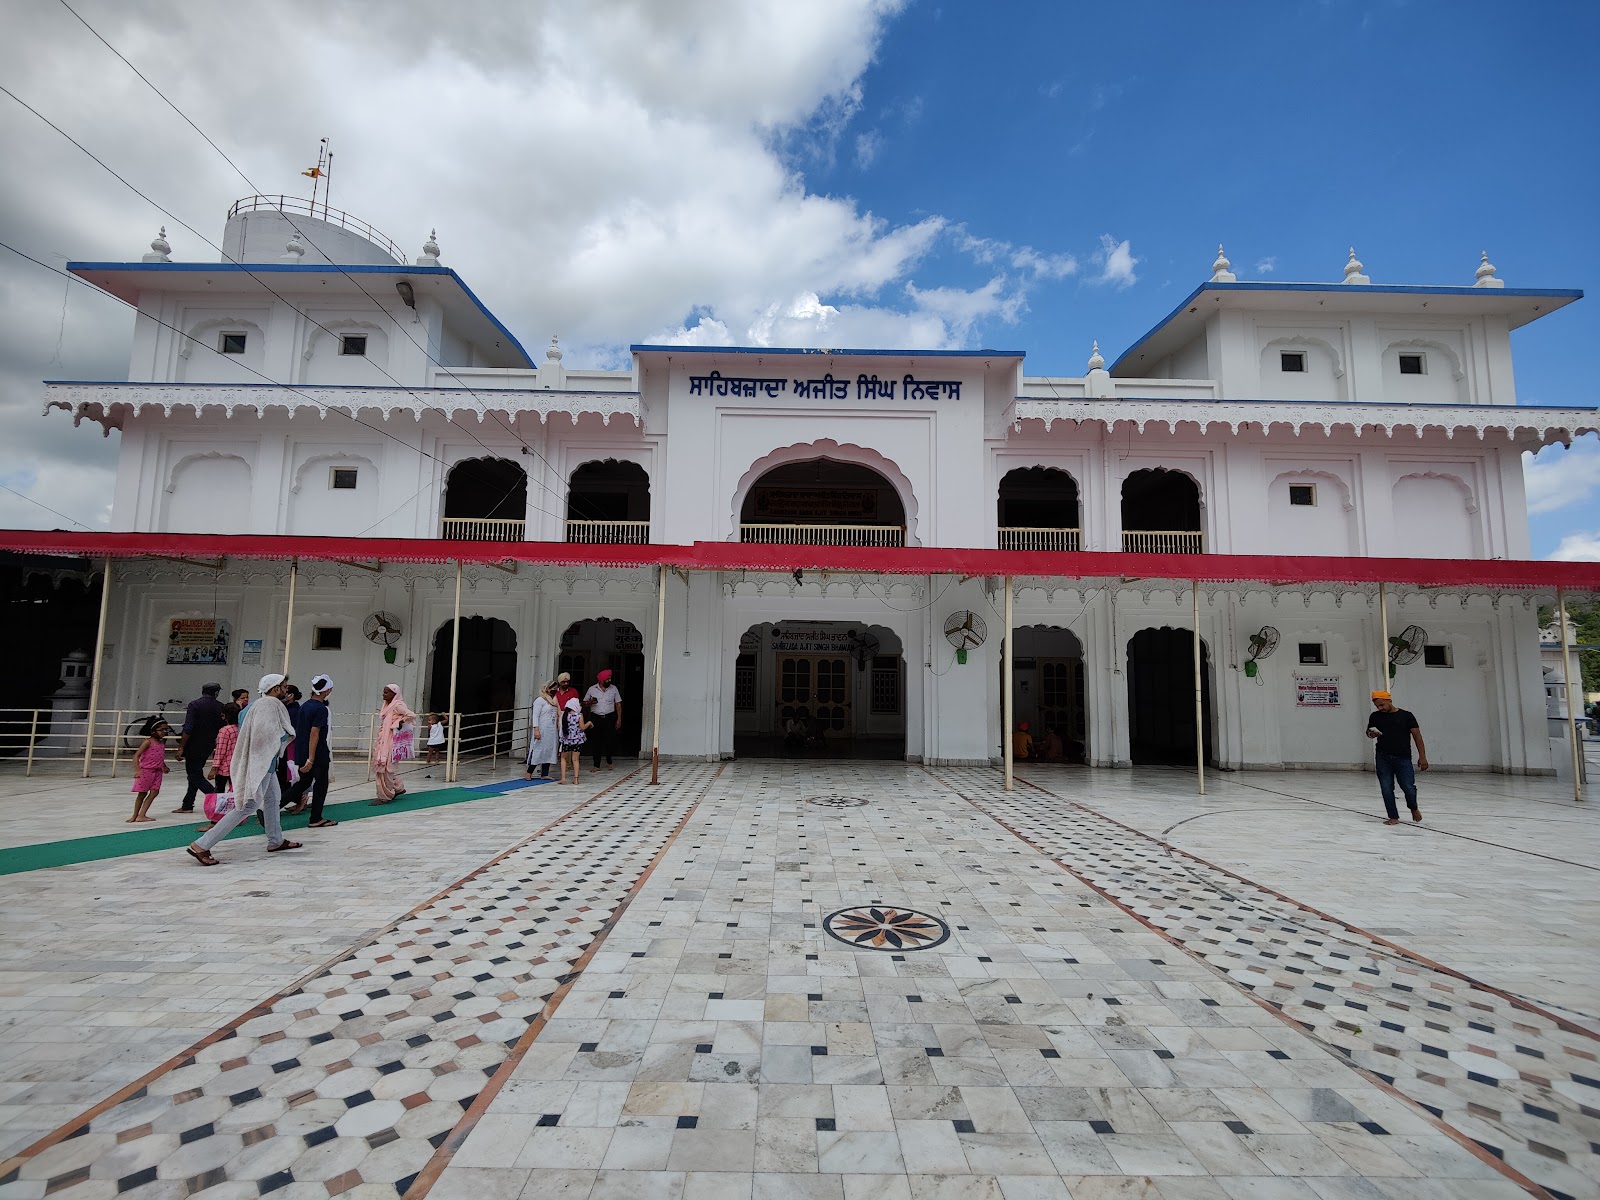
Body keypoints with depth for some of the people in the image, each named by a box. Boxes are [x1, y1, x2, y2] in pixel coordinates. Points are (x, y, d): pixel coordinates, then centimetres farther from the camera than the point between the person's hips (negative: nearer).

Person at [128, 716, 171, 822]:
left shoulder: (162, 743, 10)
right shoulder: (148, 742, -11)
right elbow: (136, 756, -15)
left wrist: (164, 767, 10)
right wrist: (138, 770, -23)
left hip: (157, 771, 6)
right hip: (146, 770, -6)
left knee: (154, 792, -3)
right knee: (142, 794, 4)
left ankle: (141, 815, 1)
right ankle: (135, 816, 18)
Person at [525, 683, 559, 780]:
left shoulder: (554, 700, 17)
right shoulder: (540, 700, -5)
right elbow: (535, 716, -11)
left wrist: (558, 728, 13)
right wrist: (536, 729, -19)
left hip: (552, 730, 7)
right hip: (542, 730, -7)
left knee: (549, 751, 5)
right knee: (538, 750, -6)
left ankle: (544, 774, 9)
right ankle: (529, 772, 4)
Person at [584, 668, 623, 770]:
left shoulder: (613, 688, 5)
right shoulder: (592, 689, 3)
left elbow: (618, 704, 8)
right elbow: (584, 704, 9)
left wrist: (619, 719, 3)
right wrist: (590, 702, -14)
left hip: (610, 718, 0)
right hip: (596, 718, 0)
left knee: (610, 740, -1)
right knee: (596, 742, -1)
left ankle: (609, 761, 21)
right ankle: (596, 765, 7)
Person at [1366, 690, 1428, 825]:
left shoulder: (1406, 716, 0)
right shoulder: (1375, 716, 7)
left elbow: (1417, 735, 1)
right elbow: (1368, 732, 20)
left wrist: (1422, 756, -4)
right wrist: (1371, 734, -6)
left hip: (1403, 758, -2)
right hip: (1383, 758, 2)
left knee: (1408, 787, -4)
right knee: (1386, 788, 0)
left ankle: (1414, 808, 28)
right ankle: (1393, 817, 10)